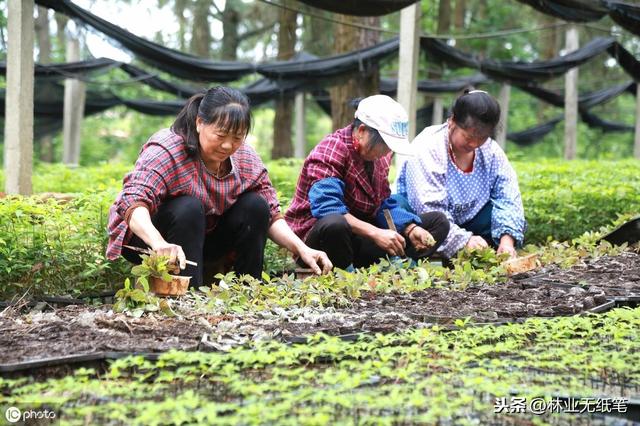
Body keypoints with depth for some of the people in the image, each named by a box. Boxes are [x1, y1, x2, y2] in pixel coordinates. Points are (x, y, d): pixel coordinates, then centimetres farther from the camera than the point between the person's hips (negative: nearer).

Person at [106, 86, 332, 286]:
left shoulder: (245, 158, -9)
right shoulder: (166, 150, -27)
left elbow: (271, 214, -6)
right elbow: (133, 203, -41)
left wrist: (302, 249, -24)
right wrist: (159, 243, -60)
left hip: (202, 240, 5)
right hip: (144, 238, -5)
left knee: (255, 206, -15)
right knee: (188, 207, -33)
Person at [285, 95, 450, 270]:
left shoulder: (380, 155, 9)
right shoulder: (330, 152, -18)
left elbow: (385, 204, 10)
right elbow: (326, 208, -31)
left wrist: (411, 229, -9)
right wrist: (375, 233, -35)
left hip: (361, 239, 8)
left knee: (438, 221, 4)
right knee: (334, 224, -44)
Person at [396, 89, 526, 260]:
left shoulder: (491, 150, -5)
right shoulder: (427, 149, -23)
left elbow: (508, 198, -10)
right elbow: (427, 208, -30)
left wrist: (507, 238, -28)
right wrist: (464, 241, -38)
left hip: (465, 223, 6)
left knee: (514, 223, -16)